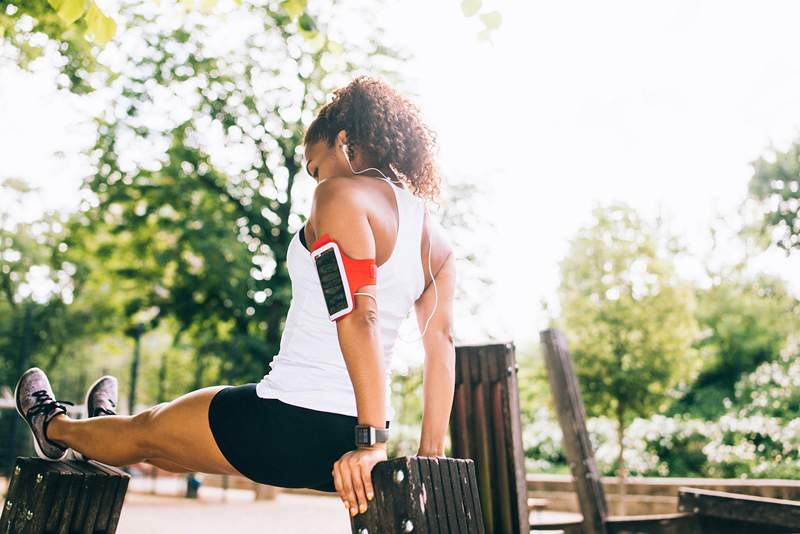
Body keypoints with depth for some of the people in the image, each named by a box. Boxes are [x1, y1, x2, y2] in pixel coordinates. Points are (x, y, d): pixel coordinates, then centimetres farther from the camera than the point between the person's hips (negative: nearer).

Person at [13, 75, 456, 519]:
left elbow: (358, 315, -24)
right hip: (345, 438, 8)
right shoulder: (436, 241, 11)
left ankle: (54, 426, 52)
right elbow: (441, 346, 6)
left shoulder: (342, 193, -12)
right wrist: (430, 453, 7)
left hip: (293, 419, -8)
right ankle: (109, 435, 64)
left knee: (146, 429, 24)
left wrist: (369, 438, -27)